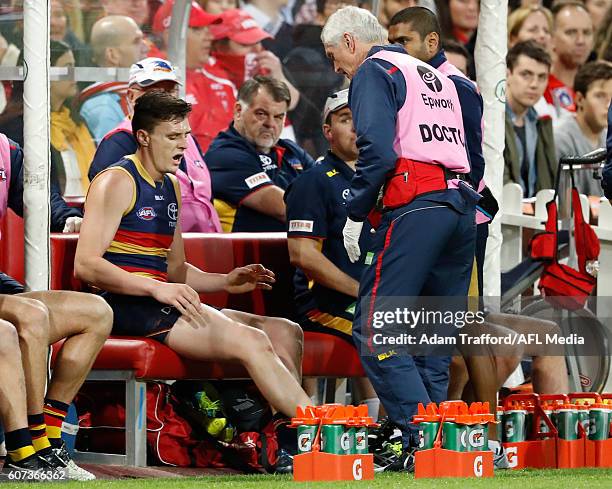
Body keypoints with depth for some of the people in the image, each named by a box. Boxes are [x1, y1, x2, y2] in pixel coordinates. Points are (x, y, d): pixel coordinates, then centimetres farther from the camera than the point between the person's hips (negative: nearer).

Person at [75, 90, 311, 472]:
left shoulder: (172, 188, 22)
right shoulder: (117, 182, -5)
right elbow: (86, 265, -16)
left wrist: (225, 282, 9)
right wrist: (157, 288, -25)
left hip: (163, 304, 9)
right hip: (127, 307, -9)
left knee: (286, 333, -6)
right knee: (250, 340, -25)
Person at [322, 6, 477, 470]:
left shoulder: (374, 71, 4)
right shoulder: (438, 77, 28)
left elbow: (378, 149, -11)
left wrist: (355, 214, -4)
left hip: (415, 205, -8)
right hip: (462, 204, 8)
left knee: (376, 331, -10)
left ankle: (421, 437, -22)